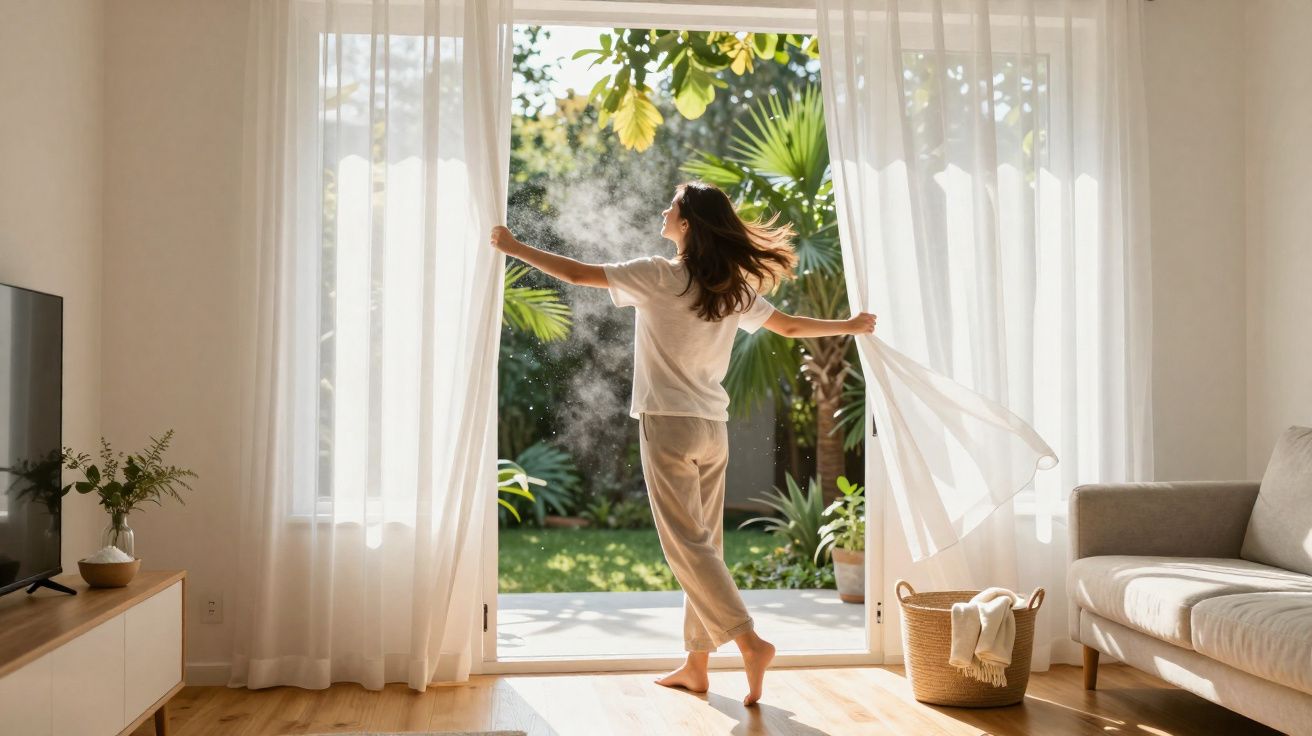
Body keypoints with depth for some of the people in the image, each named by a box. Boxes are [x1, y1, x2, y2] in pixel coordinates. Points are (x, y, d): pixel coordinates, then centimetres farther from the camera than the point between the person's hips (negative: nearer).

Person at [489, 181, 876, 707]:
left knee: (686, 542, -3)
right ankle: (696, 664, 17)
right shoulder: (734, 287, 8)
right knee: (704, 542, 10)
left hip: (668, 424, -6)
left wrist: (514, 248, 8)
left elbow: (577, 274, -5)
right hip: (713, 427, 7)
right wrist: (849, 326, 33)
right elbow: (789, 326, 15)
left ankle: (749, 640, -13)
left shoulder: (658, 276, -9)